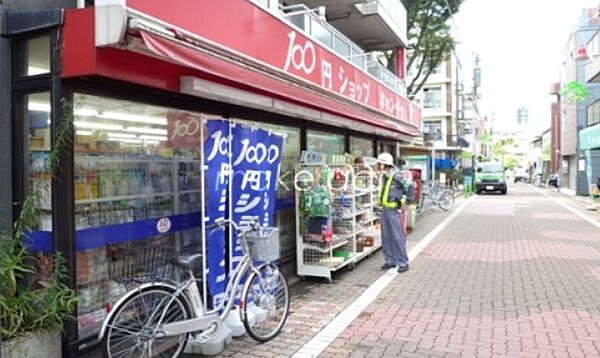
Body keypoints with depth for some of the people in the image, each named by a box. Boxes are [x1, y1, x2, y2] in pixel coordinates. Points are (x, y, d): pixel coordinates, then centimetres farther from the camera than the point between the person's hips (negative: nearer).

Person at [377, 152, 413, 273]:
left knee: (397, 237, -2)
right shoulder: (384, 176, 9)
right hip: (384, 209, 8)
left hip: (392, 210, -8)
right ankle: (390, 260, 25)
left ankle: (403, 263, 8)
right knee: (386, 237, 13)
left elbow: (410, 185, -18)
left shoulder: (396, 175, -16)